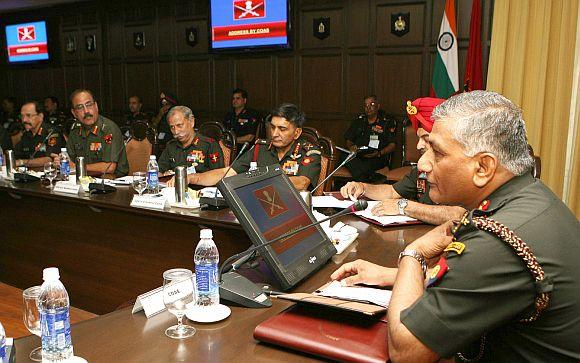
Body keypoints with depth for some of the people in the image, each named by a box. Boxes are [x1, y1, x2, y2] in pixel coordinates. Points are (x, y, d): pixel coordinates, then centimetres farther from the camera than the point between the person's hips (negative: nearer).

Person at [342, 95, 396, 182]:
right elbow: (349, 141, 22)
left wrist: (379, 153, -15)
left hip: (378, 158, -4)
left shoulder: (387, 122, 10)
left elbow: (392, 145, 4)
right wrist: (351, 147, -3)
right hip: (357, 156, 4)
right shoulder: (359, 120, 22)